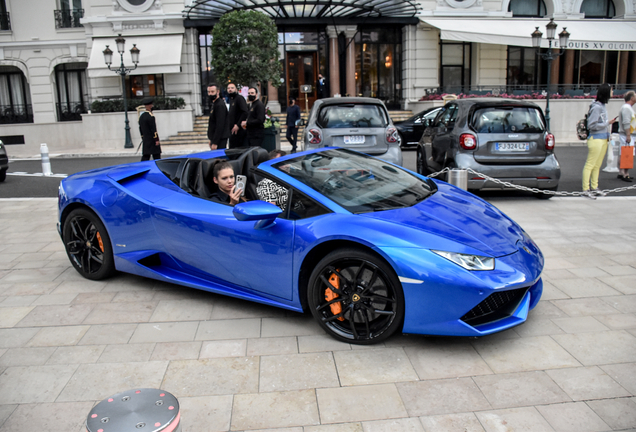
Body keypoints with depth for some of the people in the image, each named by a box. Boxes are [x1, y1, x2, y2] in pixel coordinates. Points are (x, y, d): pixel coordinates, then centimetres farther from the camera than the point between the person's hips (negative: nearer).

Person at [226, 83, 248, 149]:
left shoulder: (239, 98, -8)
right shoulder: (230, 99, 19)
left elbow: (245, 112, -20)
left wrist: (238, 125, -20)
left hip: (238, 130, -9)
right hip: (231, 130, 9)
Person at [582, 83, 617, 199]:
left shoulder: (602, 106, 12)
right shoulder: (596, 107, -16)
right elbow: (591, 125, -19)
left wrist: (607, 134, 8)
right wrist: (607, 123, -15)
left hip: (603, 139, 9)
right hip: (596, 139, -9)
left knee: (597, 165, 15)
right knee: (590, 165, -4)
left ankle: (594, 188, 23)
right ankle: (586, 190, 0)